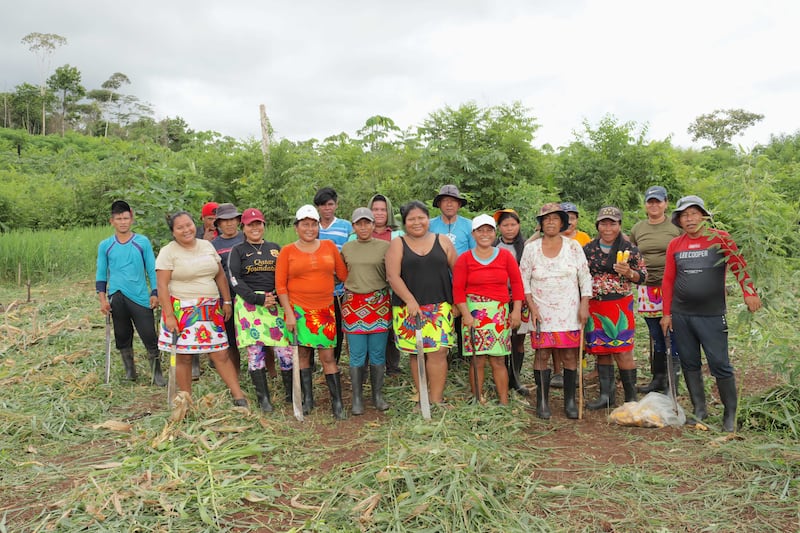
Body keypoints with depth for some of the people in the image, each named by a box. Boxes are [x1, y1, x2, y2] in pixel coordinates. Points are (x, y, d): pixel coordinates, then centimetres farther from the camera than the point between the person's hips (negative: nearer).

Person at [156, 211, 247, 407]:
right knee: (184, 356, 2)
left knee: (221, 354, 2)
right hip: (182, 312, -3)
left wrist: (227, 301, 10)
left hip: (210, 310, 4)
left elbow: (220, 276, 15)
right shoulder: (168, 252, -4)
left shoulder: (207, 246, 11)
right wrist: (169, 315, -14)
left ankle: (239, 397, 6)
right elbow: (162, 286, -9)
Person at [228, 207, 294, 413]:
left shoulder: (275, 248, 17)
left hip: (276, 303, 2)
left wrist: (279, 296, -4)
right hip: (249, 305, -2)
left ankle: (291, 394, 9)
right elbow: (235, 280, -3)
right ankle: (263, 398, 9)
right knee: (255, 350, -1)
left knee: (285, 347, -4)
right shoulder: (237, 250, 8)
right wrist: (258, 299, -14)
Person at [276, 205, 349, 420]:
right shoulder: (287, 251, -1)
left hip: (325, 310, 1)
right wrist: (289, 313, -7)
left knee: (328, 356, 2)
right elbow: (280, 285, -2)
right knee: (303, 353, 9)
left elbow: (343, 274, 12)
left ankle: (337, 402, 9)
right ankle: (308, 399, 23)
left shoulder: (329, 246, 5)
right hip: (299, 309, -1)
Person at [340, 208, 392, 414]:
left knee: (378, 353, 5)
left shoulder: (385, 246, 1)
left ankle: (377, 395, 19)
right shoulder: (346, 248, 7)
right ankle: (357, 398, 13)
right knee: (357, 354, 3)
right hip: (353, 304, 1)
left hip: (379, 303, -1)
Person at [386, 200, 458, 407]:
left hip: (439, 307, 0)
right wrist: (410, 301, -14)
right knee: (415, 354, 4)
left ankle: (436, 400, 1)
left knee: (438, 352, -8)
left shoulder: (443, 241, 10)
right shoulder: (397, 244, 5)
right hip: (408, 309, 0)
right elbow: (392, 276, -5)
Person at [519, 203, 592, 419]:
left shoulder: (573, 246, 4)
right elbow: (523, 280, 4)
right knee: (542, 355, -1)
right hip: (542, 312, 0)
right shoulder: (531, 248, 3)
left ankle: (570, 401, 13)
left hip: (569, 312, 0)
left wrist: (584, 305, -4)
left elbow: (585, 277, 4)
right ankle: (542, 402, 10)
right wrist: (532, 307, -5)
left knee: (570, 356, 2)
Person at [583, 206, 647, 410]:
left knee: (623, 351, -5)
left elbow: (643, 276, 3)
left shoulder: (629, 249, -1)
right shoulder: (588, 249, 7)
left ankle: (631, 396, 10)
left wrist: (629, 273, -16)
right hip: (595, 306, 4)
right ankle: (606, 395, 18)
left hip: (620, 305, -3)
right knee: (601, 351, 8)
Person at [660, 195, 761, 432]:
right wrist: (666, 313, 7)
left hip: (712, 315, -3)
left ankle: (730, 414, 14)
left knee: (720, 365, -3)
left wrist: (749, 293, -19)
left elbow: (738, 265, -5)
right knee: (690, 364, 9)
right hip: (680, 315, 3)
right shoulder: (675, 245, 7)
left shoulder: (719, 238, -1)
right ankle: (699, 410, 21)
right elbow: (668, 281, 9)